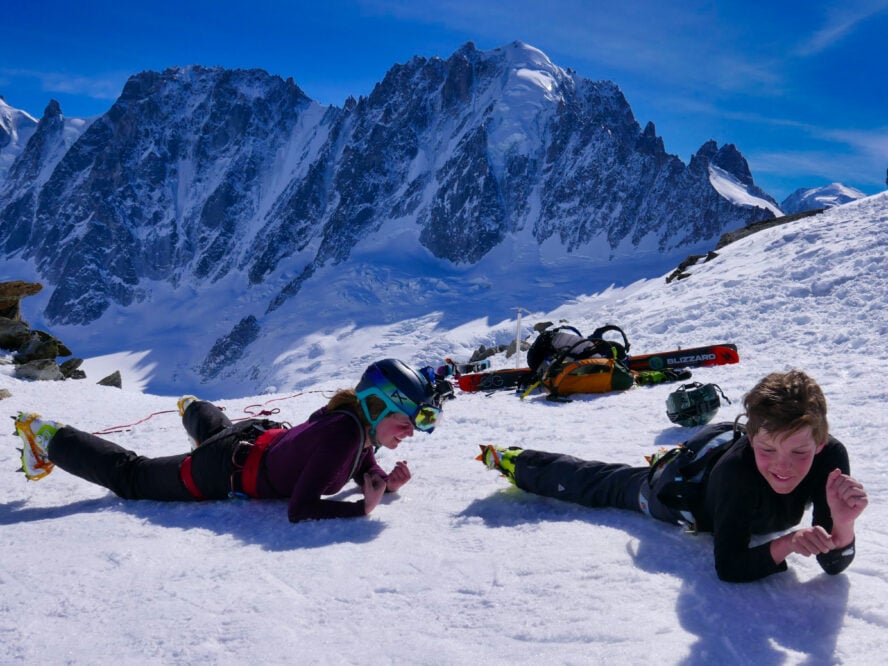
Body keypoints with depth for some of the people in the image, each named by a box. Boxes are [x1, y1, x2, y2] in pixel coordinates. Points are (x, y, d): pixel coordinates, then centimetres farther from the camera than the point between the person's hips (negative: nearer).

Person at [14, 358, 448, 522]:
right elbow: (298, 510, -39)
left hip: (260, 439, 7)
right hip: (227, 473, -7)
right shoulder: (344, 433, -39)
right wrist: (361, 508, -36)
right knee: (130, 478, 14)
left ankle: (194, 410, 74)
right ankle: (48, 439, 29)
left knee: (216, 430, 44)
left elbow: (364, 470, 5)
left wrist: (387, 483, -15)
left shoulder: (365, 424, -13)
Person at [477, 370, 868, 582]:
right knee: (599, 484, 20)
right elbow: (728, 566, -38)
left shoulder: (831, 457, -37)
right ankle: (512, 461, 40)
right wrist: (783, 545, -52)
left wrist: (843, 524, -52)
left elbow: (834, 564, -31)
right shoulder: (738, 469, -46)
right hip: (687, 485, -3)